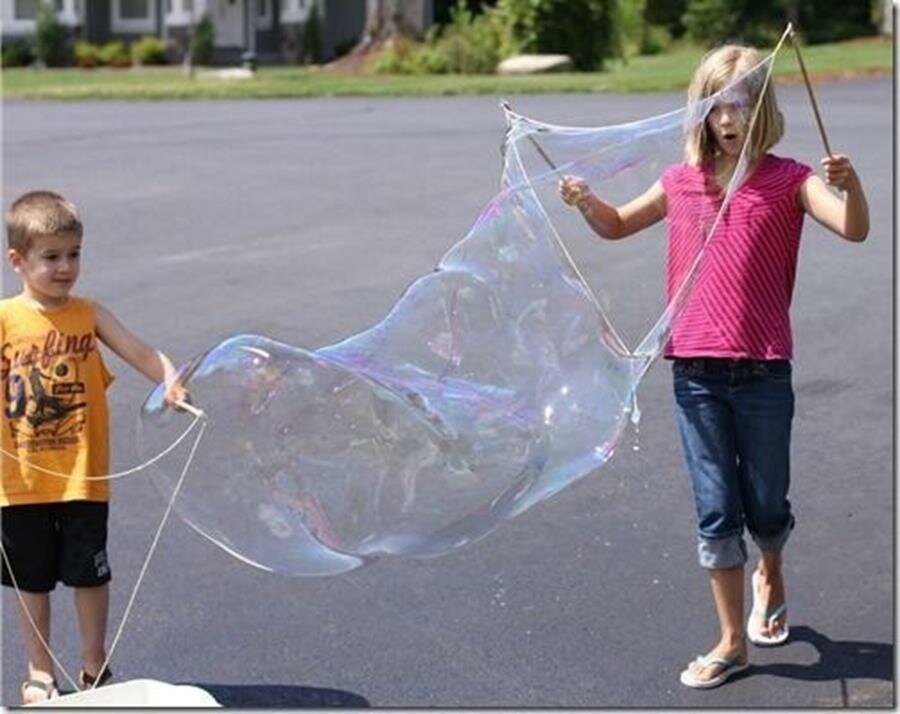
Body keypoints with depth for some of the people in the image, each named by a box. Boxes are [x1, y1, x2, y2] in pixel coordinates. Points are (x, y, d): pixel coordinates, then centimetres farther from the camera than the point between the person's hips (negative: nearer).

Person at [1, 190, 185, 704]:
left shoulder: (89, 315, -3)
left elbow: (140, 352, -14)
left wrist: (170, 379, -34)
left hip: (84, 475, 0)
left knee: (90, 574, 9)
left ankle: (95, 667, 28)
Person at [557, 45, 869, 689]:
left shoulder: (787, 181, -3)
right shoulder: (683, 182, 7)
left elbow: (854, 230, -18)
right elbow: (617, 226, 23)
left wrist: (850, 184, -38)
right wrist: (586, 200, 2)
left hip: (763, 373, -2)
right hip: (696, 371, 3)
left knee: (765, 504, 11)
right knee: (716, 511, 6)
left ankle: (771, 578, 45)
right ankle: (732, 642, 16)